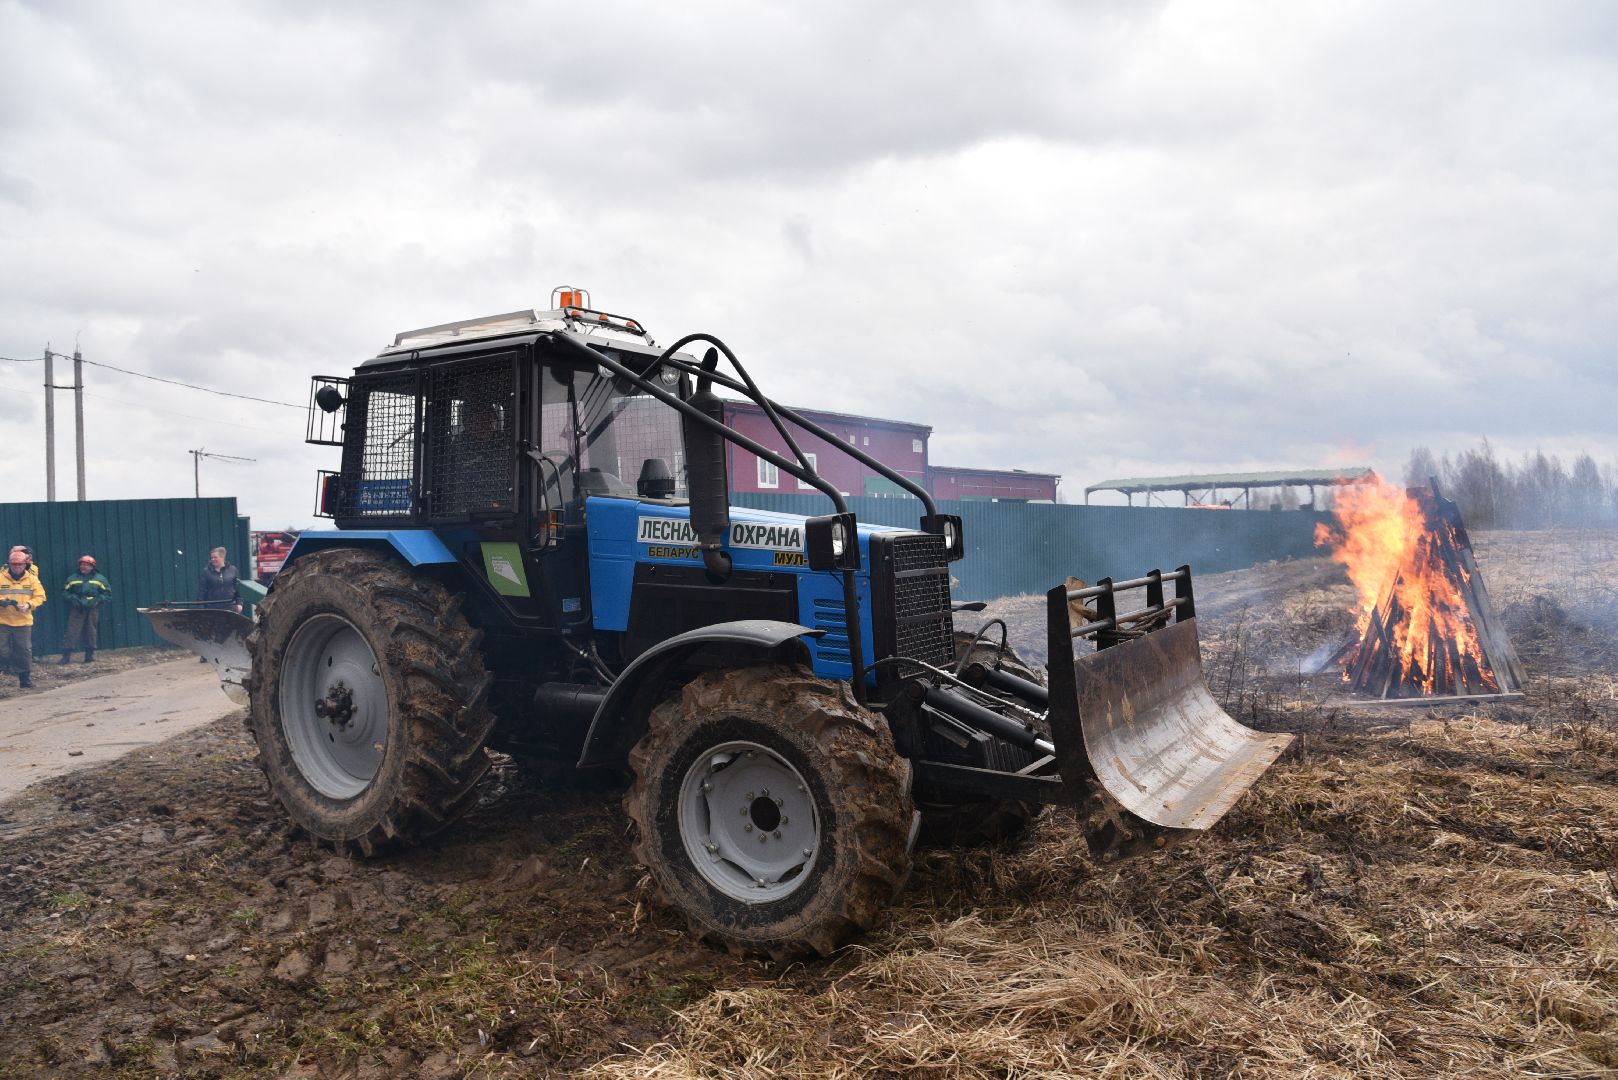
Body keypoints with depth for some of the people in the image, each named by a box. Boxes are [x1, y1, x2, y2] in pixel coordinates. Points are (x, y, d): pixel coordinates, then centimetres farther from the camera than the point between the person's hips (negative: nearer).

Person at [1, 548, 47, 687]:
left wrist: (28, 605, -14)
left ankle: (26, 681, 14)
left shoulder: (32, 579, 6)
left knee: (24, 651, 6)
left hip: (24, 622, 1)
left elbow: (40, 596, 4)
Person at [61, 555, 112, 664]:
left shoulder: (100, 579, 7)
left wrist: (98, 600, -8)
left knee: (91, 632, 5)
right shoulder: (73, 579, 9)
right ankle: (66, 655, -4)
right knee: (72, 631, -6)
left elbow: (107, 592, 6)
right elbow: (65, 591, 9)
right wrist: (72, 598, -7)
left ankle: (90, 654, 14)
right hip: (77, 609, 0)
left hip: (92, 610, 0)